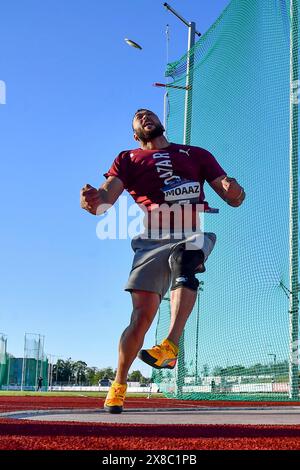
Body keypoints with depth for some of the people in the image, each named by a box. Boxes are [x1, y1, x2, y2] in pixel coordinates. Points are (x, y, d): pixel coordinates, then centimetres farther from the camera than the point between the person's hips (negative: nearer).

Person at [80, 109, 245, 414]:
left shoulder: (197, 154, 21)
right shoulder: (128, 159, 19)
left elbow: (233, 199, 14)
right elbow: (104, 199, 1)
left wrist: (233, 191, -11)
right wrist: (92, 200, -24)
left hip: (194, 235, 0)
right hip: (153, 241, 0)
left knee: (184, 260, -36)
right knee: (141, 316, -10)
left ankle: (171, 346, -45)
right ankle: (119, 385, 10)